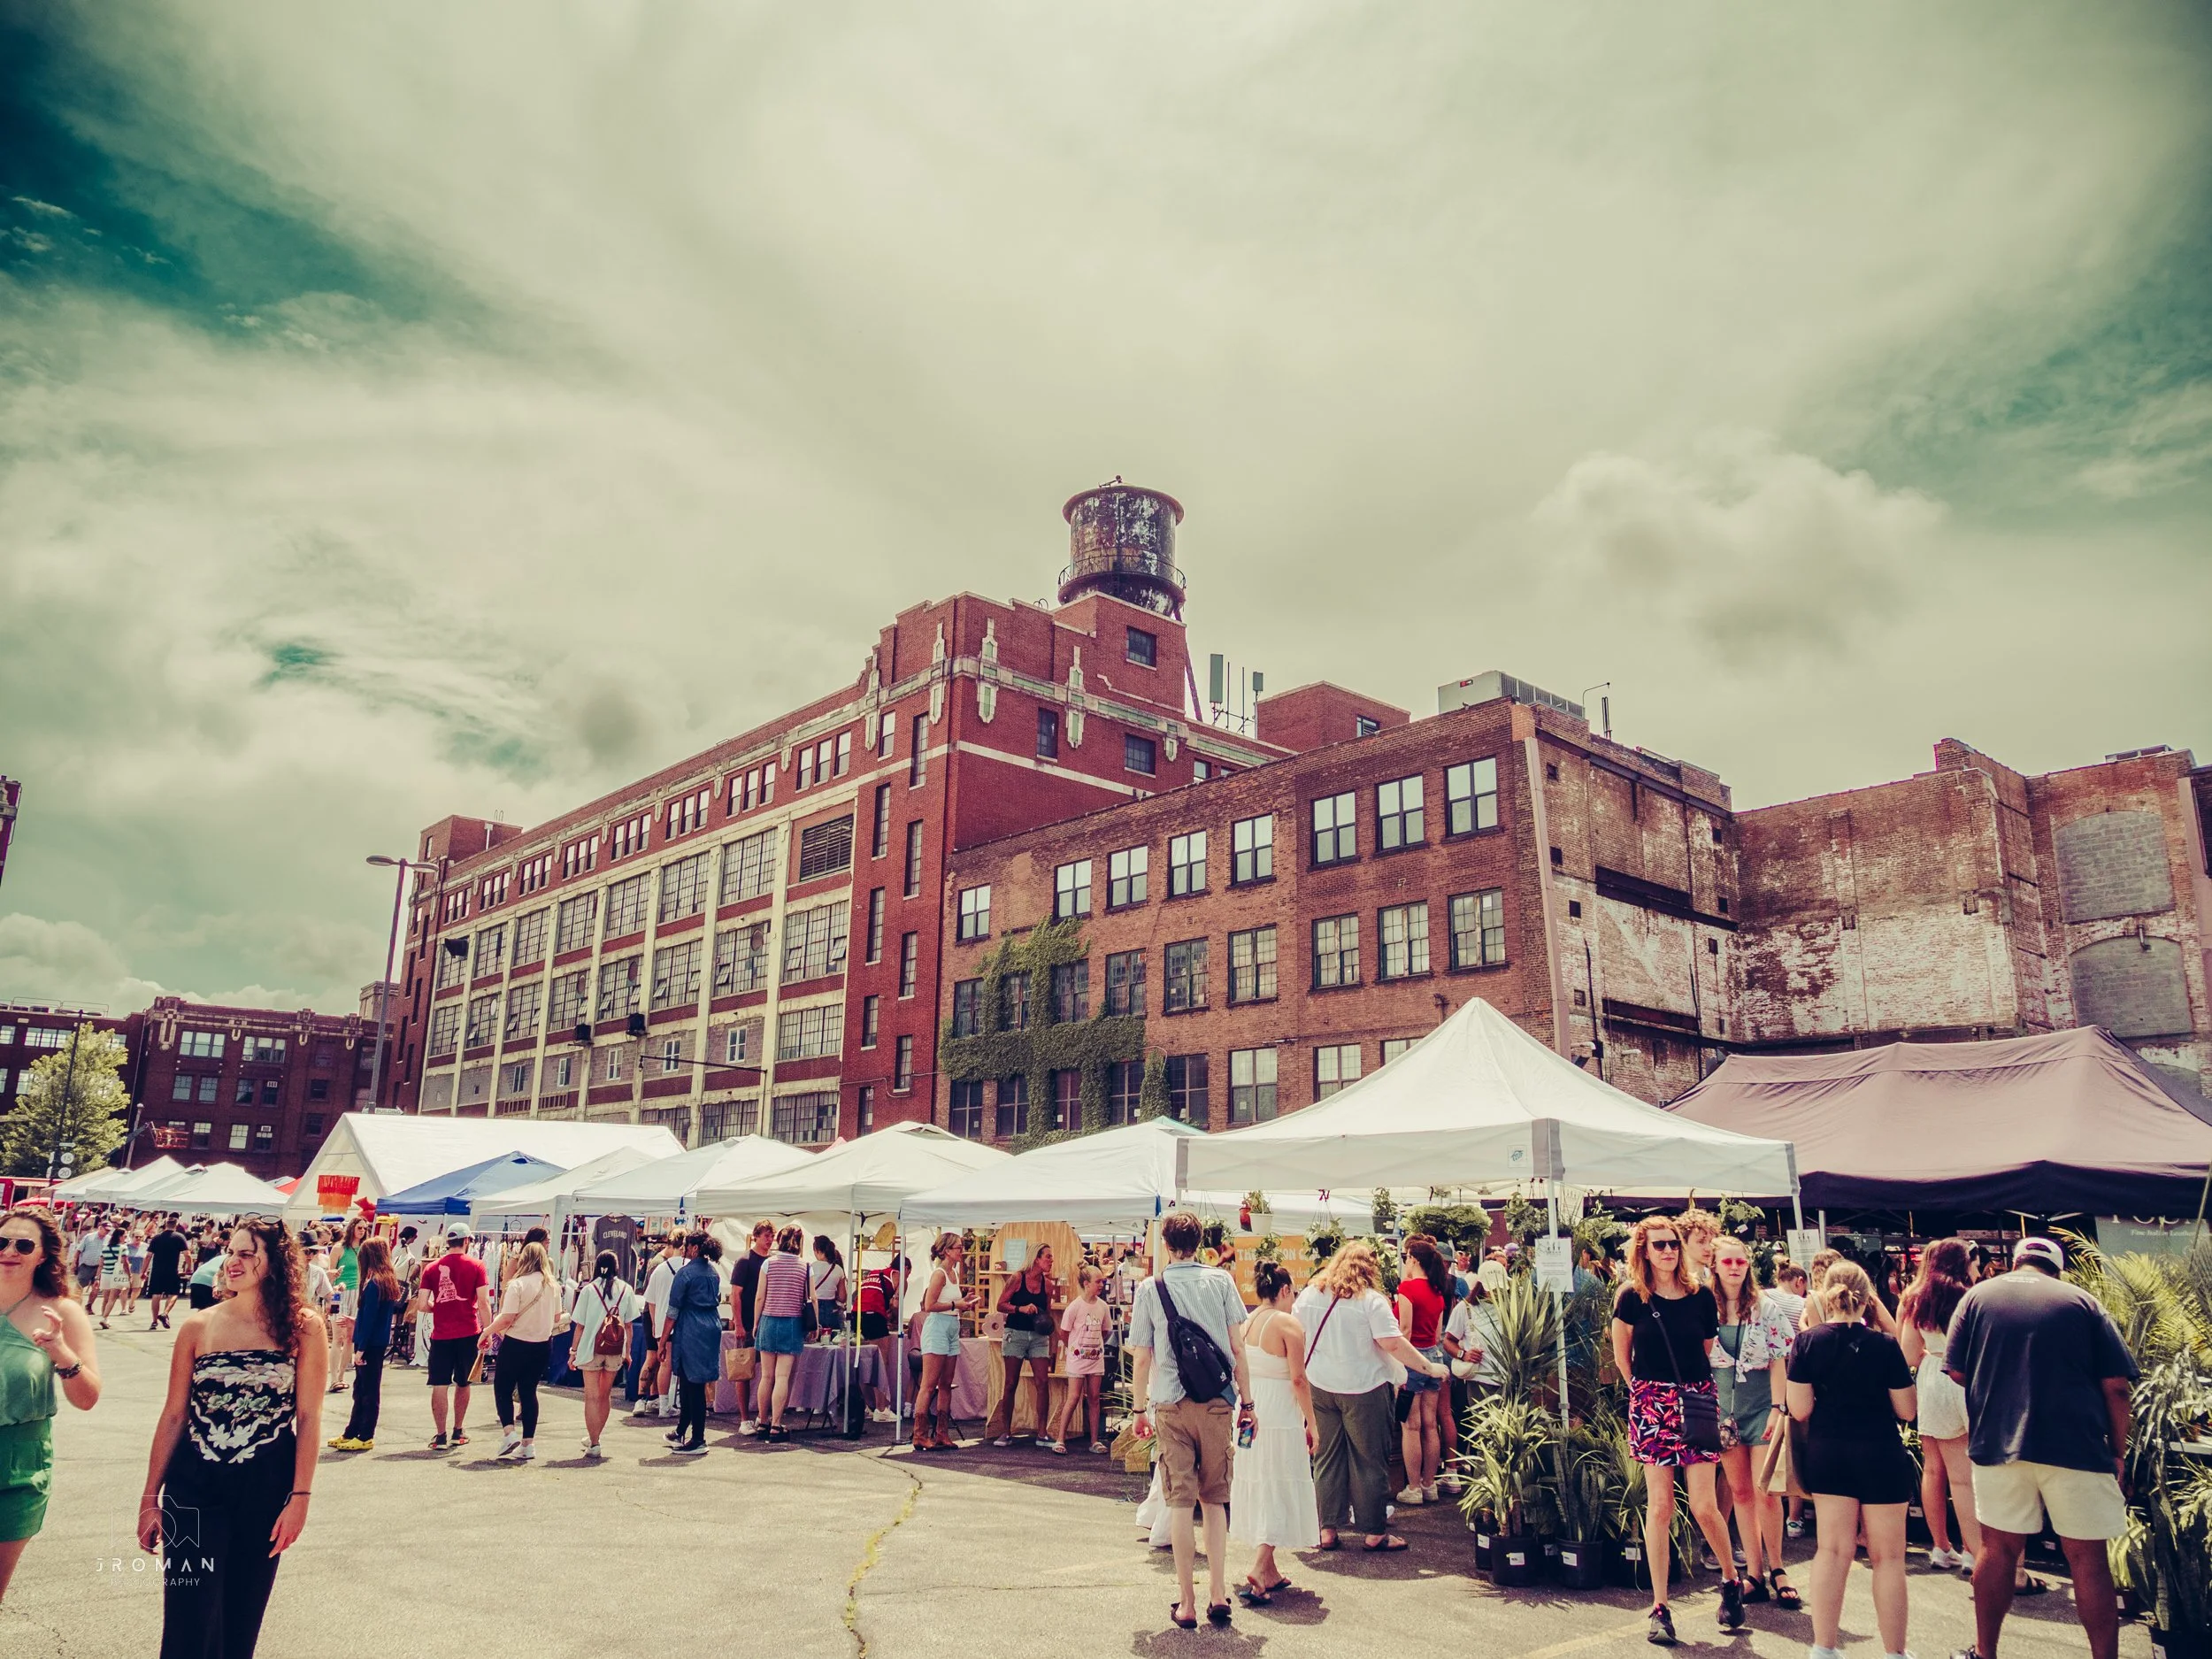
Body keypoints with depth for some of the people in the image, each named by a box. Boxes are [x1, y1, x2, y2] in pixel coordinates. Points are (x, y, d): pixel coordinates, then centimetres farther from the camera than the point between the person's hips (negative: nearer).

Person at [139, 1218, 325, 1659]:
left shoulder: (304, 1327, -6)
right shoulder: (198, 1327, -1)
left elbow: (308, 1416, -5)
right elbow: (174, 1415, 4)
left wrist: (300, 1497, -9)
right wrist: (150, 1498, 4)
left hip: (266, 1488, -1)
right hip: (195, 1485, 1)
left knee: (241, 1622, 12)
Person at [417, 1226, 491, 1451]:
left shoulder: (432, 1268, 2)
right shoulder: (476, 1266, -4)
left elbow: (421, 1306, -2)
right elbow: (483, 1303, -8)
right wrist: (487, 1331, -1)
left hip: (441, 1335, 0)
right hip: (468, 1333, 0)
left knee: (439, 1385, 4)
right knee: (462, 1384, 15)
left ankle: (441, 1436, 3)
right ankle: (458, 1432, 24)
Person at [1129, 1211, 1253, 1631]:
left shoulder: (1150, 1288, 1)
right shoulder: (1221, 1281, 2)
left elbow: (1142, 1358, 3)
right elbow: (1237, 1347, 1)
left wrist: (1140, 1408, 14)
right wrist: (1247, 1400, 8)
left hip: (1171, 1403, -1)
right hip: (1217, 1402, 1)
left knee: (1180, 1501, 5)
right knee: (1215, 1499, 13)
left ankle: (1188, 1603, 8)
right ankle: (1218, 1594, 8)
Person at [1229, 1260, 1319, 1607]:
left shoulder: (1246, 1323, 6)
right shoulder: (1289, 1324, -13)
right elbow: (1298, 1379, -14)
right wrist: (1311, 1423, -7)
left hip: (1248, 1413, 7)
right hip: (1279, 1416, -7)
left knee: (1258, 1488, 15)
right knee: (1280, 1491, 0)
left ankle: (1270, 1572, 24)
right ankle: (1258, 1570, -12)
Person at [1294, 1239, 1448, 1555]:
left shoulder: (1308, 1295, 5)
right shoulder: (1371, 1300, -10)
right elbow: (1393, 1343, -16)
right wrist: (1429, 1367, -7)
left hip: (1319, 1387, 4)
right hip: (1362, 1389, -4)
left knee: (1327, 1459, 11)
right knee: (1369, 1461, 6)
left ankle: (1327, 1529, 15)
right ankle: (1374, 1532, 12)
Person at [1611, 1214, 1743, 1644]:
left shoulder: (1701, 1297, 0)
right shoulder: (1632, 1298, -3)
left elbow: (1708, 1351, 13)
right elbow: (1621, 1354, 10)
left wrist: (1698, 1389, 10)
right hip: (1652, 1405, -1)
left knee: (1703, 1505, -3)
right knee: (1659, 1506, -1)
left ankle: (1732, 1580, 26)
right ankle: (1659, 1608, 8)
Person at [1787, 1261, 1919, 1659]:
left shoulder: (1807, 1342, -8)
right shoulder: (1885, 1345, -12)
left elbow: (1800, 1409, -8)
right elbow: (1906, 1411, -6)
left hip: (1827, 1453, 2)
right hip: (1881, 1455, -2)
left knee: (1833, 1550, 10)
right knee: (1887, 1556, 10)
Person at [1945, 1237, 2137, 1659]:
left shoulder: (1979, 1296, 4)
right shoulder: (2083, 1301, 3)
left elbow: (1957, 1374, 2)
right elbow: (2116, 1385, -1)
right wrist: (2118, 1454, 8)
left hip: (1998, 1444, 1)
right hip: (2077, 1447, -1)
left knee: (1998, 1549, 10)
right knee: (2088, 1557, 7)